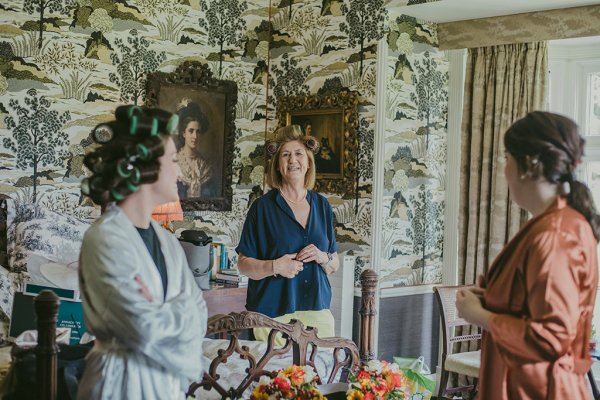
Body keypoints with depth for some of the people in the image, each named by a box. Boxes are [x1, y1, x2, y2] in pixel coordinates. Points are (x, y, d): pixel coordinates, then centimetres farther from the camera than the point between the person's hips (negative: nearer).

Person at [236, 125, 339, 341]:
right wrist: (274, 266, -17)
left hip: (317, 312, 3)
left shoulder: (321, 205, 10)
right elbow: (244, 264, -1)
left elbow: (335, 265, 15)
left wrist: (323, 258, -6)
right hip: (273, 313, -3)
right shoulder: (263, 207, -1)